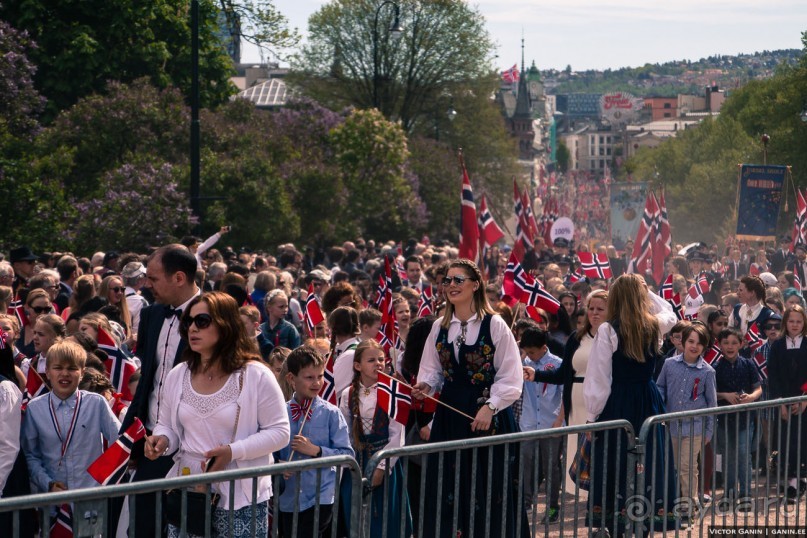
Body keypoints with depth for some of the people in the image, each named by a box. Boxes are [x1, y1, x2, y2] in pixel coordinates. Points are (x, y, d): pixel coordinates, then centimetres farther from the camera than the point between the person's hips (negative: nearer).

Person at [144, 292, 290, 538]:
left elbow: (279, 432, -7)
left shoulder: (256, 376, -7)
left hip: (241, 496, -4)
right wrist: (162, 440, -7)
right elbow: (167, 425, 18)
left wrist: (233, 451, -19)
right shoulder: (177, 376, 8)